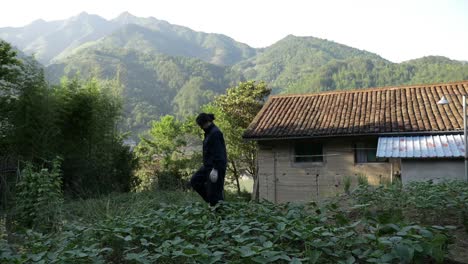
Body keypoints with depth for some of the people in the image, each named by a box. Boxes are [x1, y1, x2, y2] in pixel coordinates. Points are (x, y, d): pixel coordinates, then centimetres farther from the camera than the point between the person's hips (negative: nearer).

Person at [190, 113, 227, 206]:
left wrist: (215, 169, -25)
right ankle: (211, 200, 18)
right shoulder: (209, 132, 12)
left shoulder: (215, 133, -18)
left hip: (216, 166, -10)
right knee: (195, 180, 13)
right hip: (208, 165, 10)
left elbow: (218, 152, -23)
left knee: (214, 191, -4)